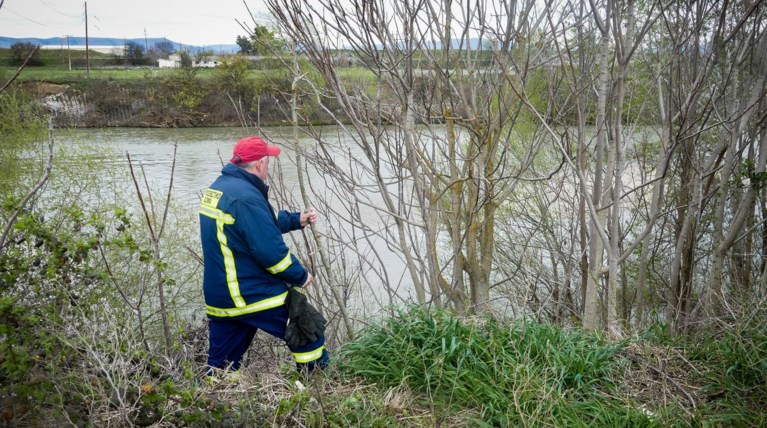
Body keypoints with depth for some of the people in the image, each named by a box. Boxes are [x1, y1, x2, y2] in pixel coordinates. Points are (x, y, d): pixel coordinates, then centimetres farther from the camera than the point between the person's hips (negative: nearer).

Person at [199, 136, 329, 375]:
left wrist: (297, 220, 18)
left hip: (219, 297, 9)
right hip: (254, 295, -9)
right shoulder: (246, 197, -21)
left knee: (220, 365, 17)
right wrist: (300, 276, -9)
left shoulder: (218, 189, 10)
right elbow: (270, 251, -22)